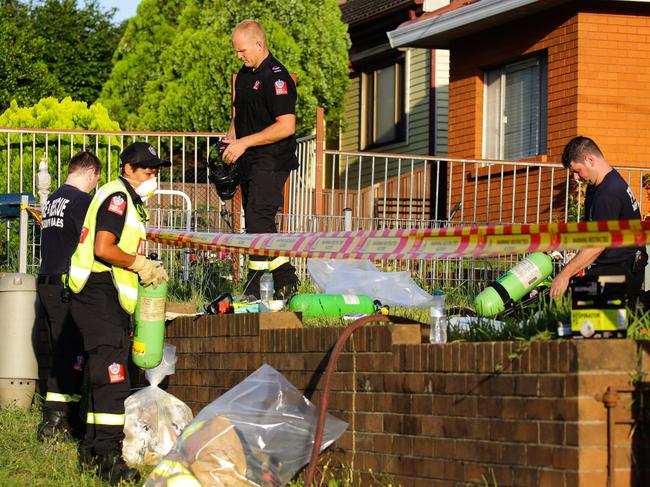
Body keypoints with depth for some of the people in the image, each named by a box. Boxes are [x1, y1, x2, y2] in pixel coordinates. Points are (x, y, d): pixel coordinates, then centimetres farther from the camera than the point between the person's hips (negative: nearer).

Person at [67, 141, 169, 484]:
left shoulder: (129, 200, 23)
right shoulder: (117, 196, -10)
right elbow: (103, 249, -21)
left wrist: (145, 270, 11)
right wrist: (141, 264, -12)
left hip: (110, 298, 11)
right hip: (99, 293, -11)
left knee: (102, 375, 14)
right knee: (111, 375, -17)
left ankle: (92, 449, 20)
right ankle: (108, 456, -22)